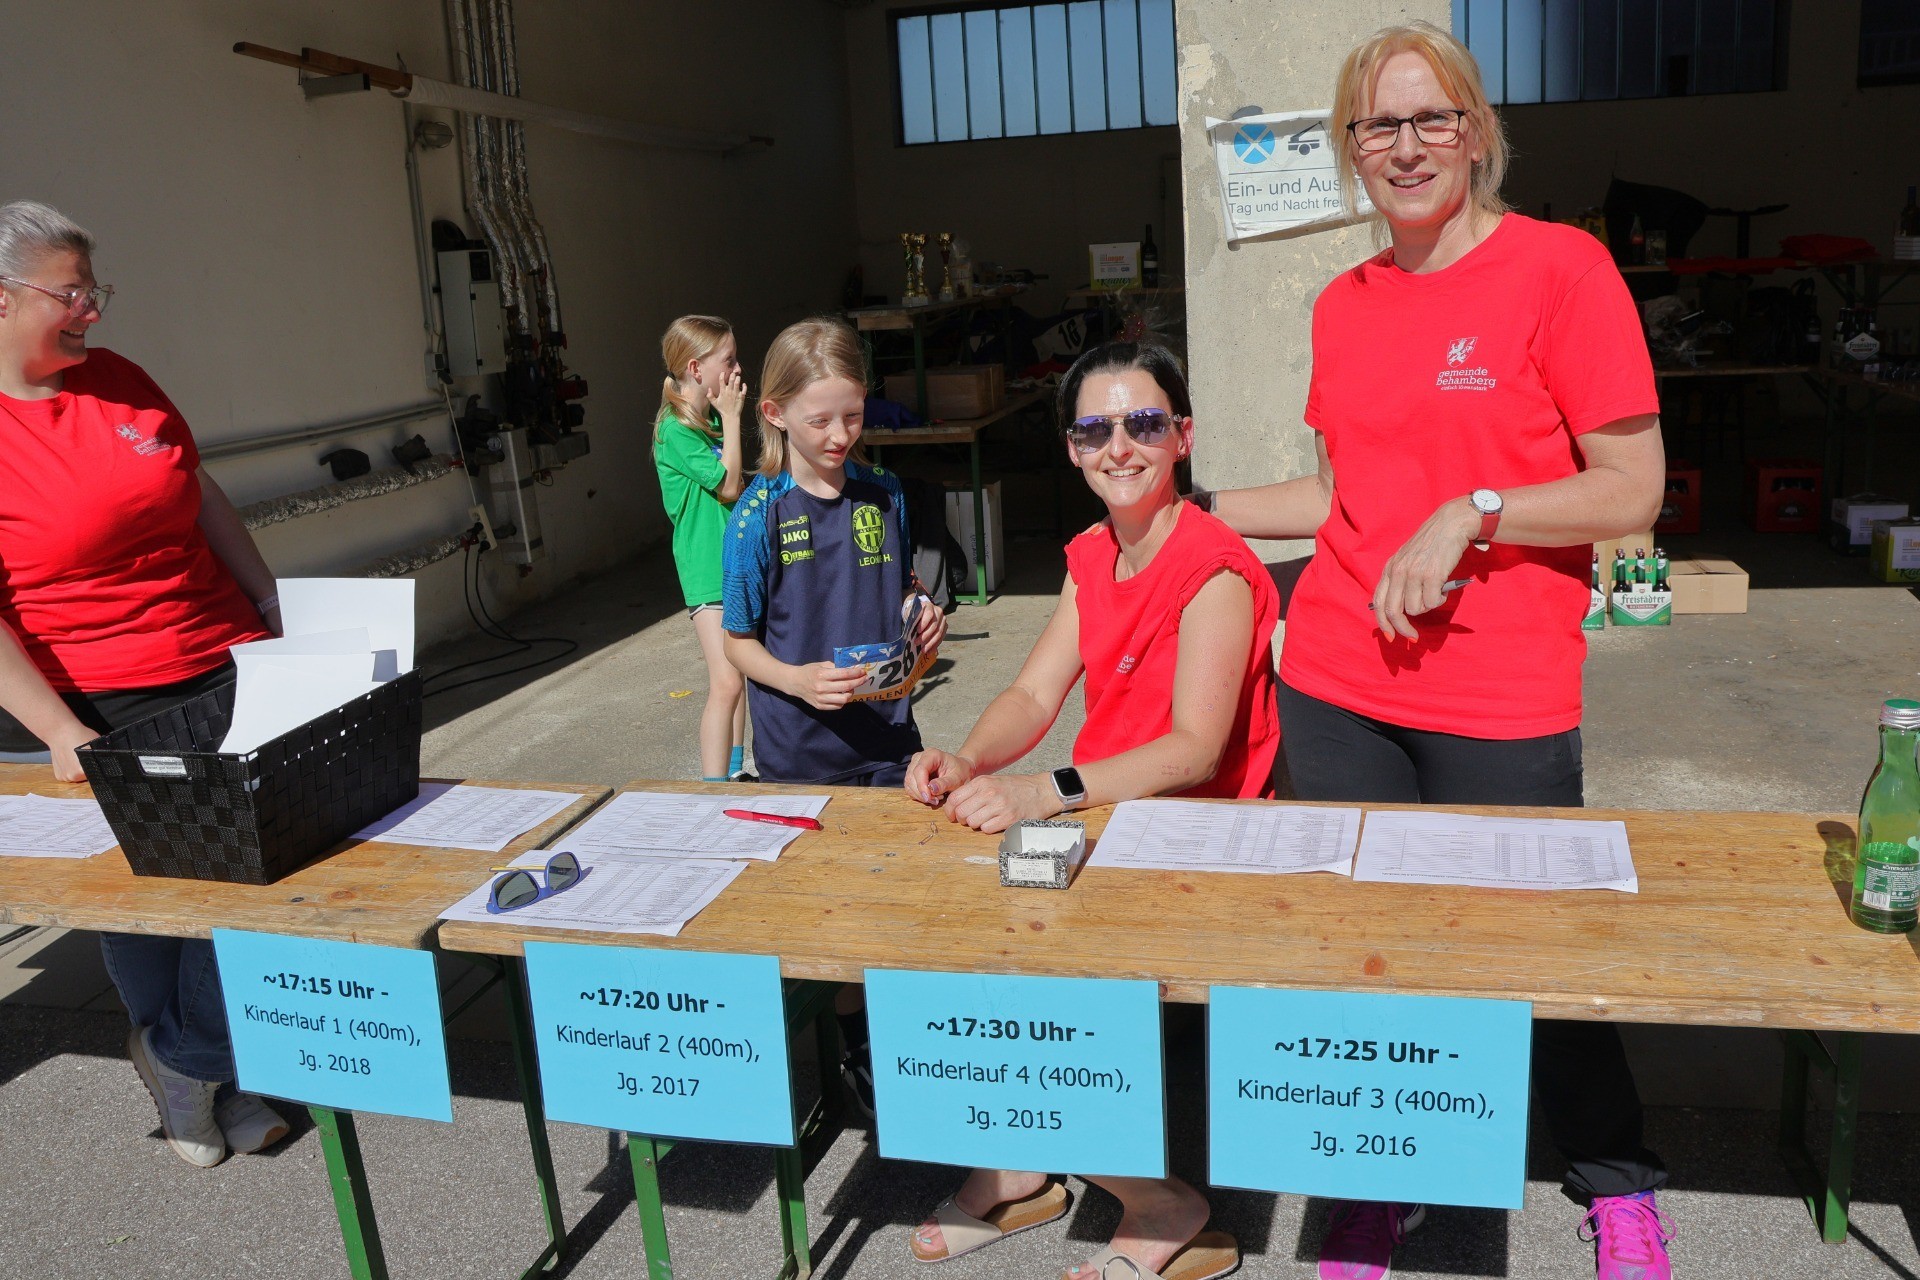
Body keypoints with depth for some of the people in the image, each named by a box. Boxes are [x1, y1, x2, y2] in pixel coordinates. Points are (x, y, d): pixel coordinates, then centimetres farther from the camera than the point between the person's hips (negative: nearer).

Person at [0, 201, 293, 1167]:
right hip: (98, 712, -5)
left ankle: (189, 1064, 25)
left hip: (226, 671, 5)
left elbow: (202, 498, 14)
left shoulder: (115, 379, 5)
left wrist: (274, 608, 12)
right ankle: (190, 1066, 35)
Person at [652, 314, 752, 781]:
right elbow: (728, 486, -18)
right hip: (708, 568, -9)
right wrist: (731, 418, -14)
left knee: (743, 672, 18)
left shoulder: (714, 419, 10)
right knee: (726, 684, -14)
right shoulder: (675, 430, -15)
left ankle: (735, 768, 33)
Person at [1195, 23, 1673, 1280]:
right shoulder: (1344, 304, 9)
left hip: (1501, 699, -4)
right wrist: (1196, 507, 14)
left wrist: (1472, 511, -19)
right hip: (1337, 682, 5)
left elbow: (1634, 491, -8)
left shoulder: (1560, 267, -6)